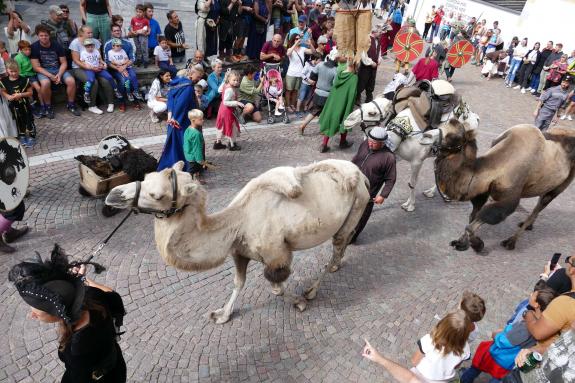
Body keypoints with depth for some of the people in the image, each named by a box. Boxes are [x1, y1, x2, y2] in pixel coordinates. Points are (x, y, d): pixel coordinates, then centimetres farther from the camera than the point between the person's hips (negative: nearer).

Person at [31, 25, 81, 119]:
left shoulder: (56, 46, 0)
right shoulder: (34, 47, -7)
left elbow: (64, 63, 1)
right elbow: (36, 67, -9)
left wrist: (59, 74, -16)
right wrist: (51, 76, -21)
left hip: (59, 69, 2)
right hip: (43, 71, -2)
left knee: (71, 81, -25)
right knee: (45, 83, -35)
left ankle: (71, 105, -3)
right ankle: (48, 107, -12)